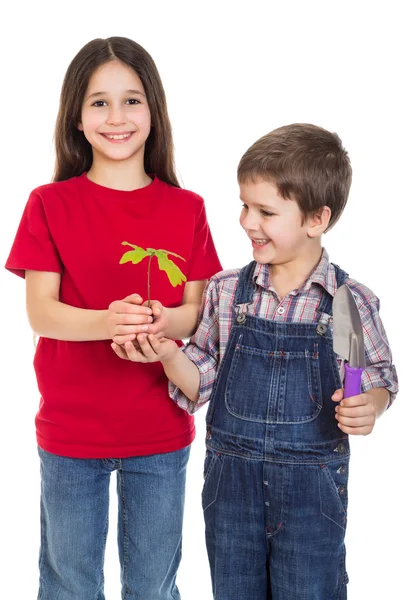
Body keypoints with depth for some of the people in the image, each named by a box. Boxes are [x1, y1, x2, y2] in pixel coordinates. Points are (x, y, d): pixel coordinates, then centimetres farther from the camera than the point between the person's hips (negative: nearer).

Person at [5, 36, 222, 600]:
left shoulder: (186, 209, 1)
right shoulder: (51, 204, -4)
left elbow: (198, 311, -1)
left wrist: (162, 320, -24)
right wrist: (106, 321, -29)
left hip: (161, 431, 1)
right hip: (71, 430, -1)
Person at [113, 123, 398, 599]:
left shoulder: (352, 302, -9)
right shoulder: (225, 291, -2)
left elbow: (380, 380, 2)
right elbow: (202, 384, 3)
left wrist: (369, 406, -19)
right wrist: (168, 355, -15)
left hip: (312, 485, -3)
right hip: (231, 476, 3)